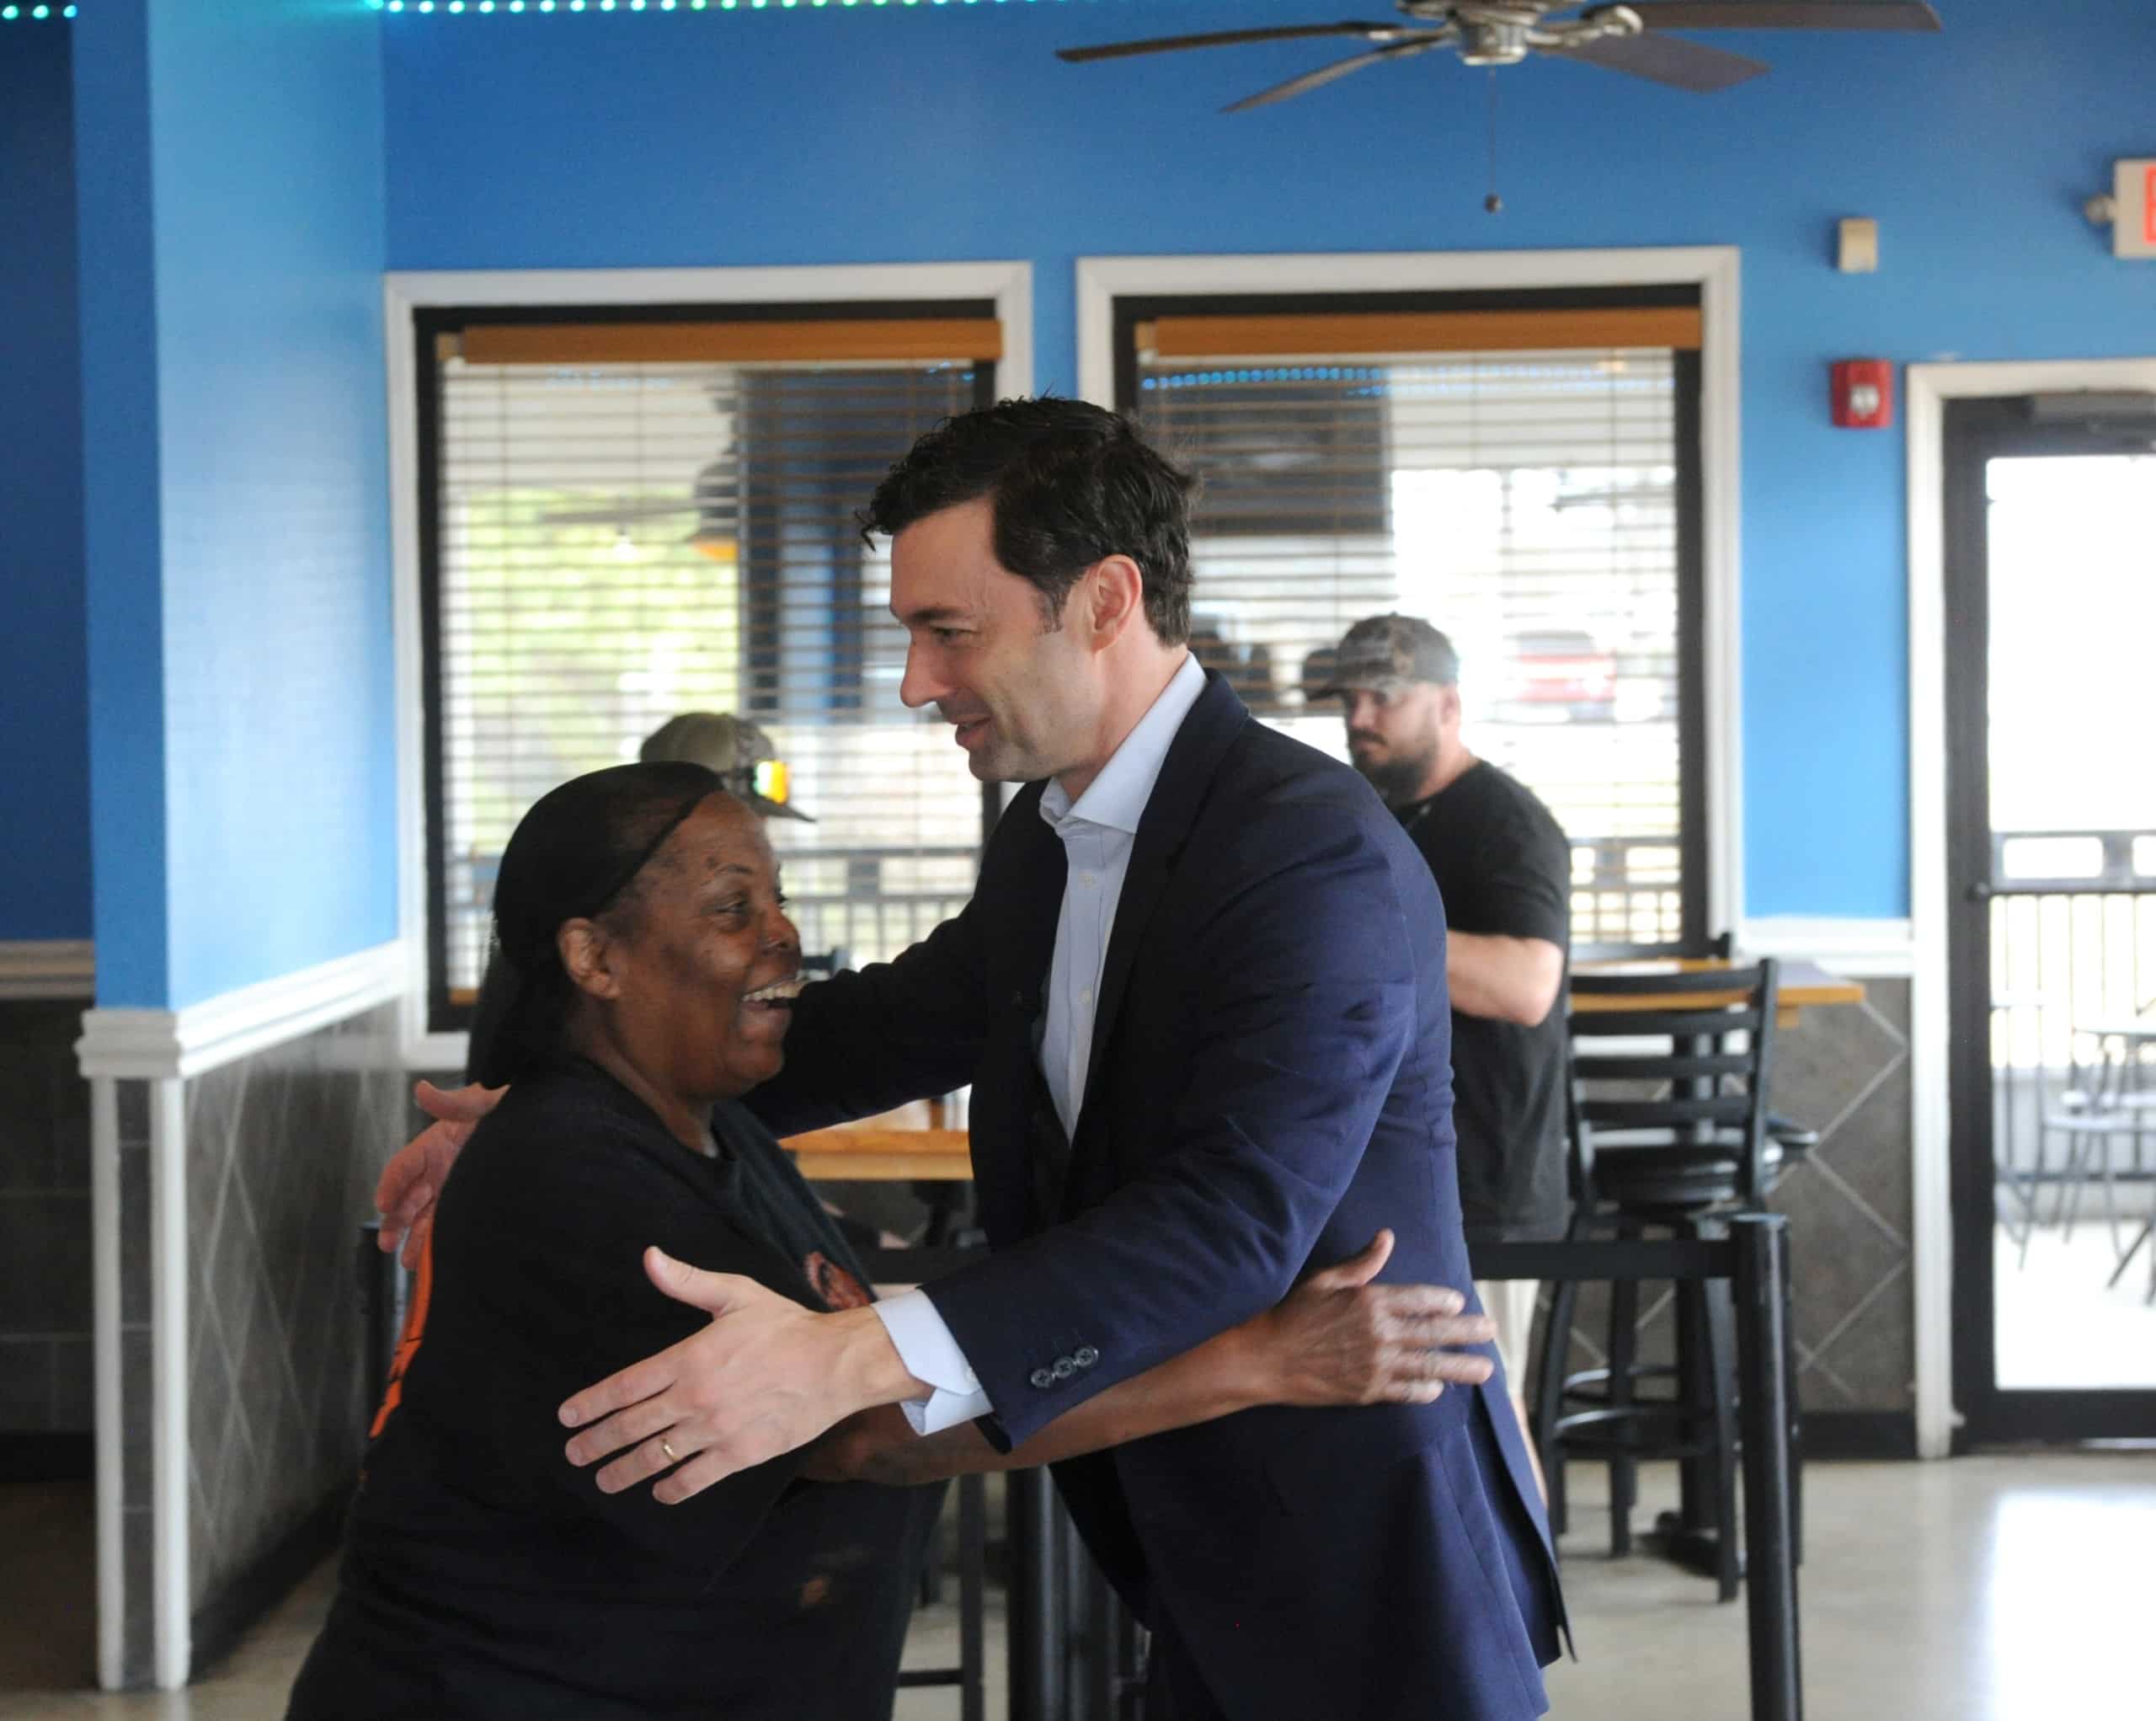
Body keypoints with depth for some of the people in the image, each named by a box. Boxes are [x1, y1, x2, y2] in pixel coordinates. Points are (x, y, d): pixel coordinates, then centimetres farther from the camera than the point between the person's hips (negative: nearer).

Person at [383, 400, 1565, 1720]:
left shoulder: (1319, 853, -23)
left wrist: (854, 1362, -40)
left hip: (1365, 1572, -8)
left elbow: (1233, 1220, -32)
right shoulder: (1046, 839, 5)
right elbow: (898, 1021, 20)